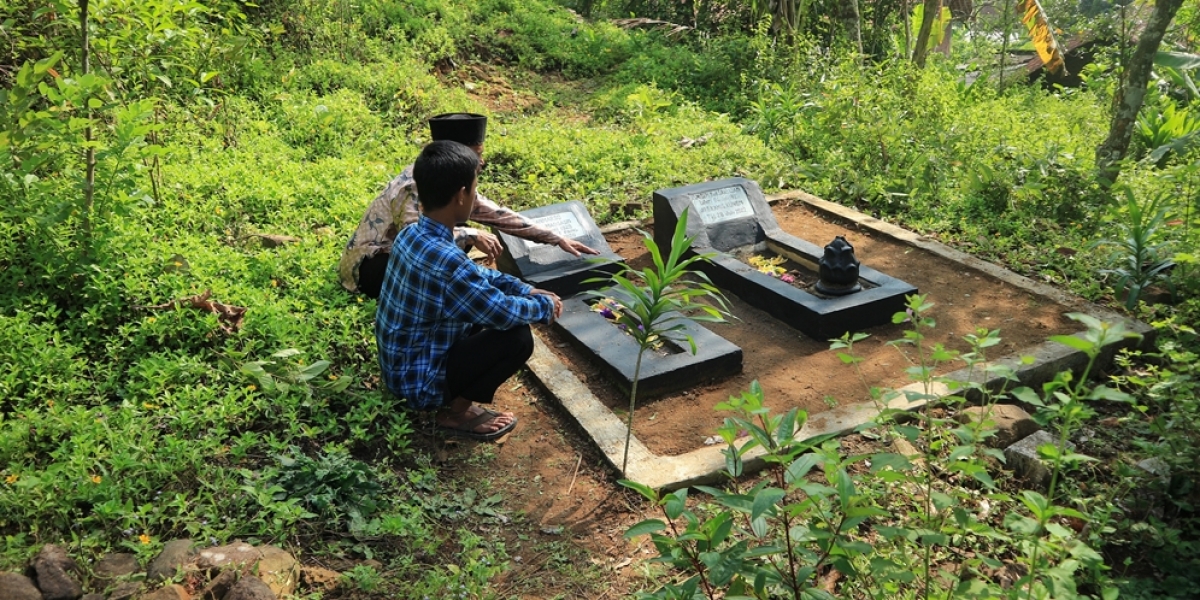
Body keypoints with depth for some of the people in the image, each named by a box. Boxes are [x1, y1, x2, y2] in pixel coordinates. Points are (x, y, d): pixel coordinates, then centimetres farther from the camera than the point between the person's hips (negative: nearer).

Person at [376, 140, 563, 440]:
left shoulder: (413, 234, -3)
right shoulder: (445, 260, -32)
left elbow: (474, 274, 11)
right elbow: (503, 313, -23)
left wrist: (527, 290, 4)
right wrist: (546, 306, -4)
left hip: (402, 362, 9)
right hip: (419, 378, -9)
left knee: (489, 291, 13)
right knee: (518, 336, -18)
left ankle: (456, 398, 13)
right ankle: (457, 410, -1)